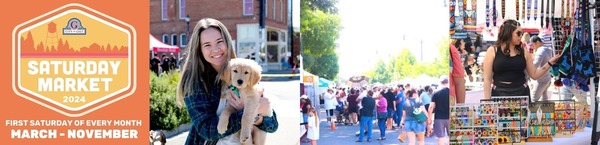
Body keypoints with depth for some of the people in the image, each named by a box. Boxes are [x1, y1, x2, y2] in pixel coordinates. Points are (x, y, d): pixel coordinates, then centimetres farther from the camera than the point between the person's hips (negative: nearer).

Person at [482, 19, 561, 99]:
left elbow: (534, 74, 14)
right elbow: (487, 79, -2)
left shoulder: (523, 52, 8)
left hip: (521, 94, 3)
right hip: (500, 95, -3)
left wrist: (550, 63, 3)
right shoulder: (492, 51, -1)